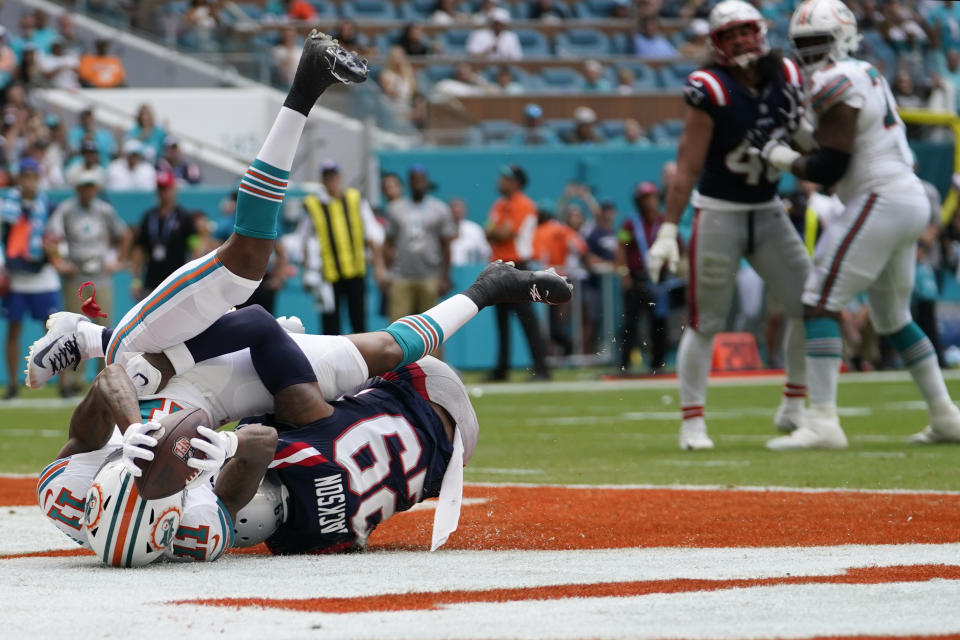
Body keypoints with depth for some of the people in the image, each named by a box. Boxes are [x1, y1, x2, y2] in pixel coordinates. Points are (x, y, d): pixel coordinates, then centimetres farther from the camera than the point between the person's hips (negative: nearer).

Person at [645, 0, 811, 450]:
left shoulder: (786, 78, 0)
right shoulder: (710, 90, -16)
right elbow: (688, 166, -17)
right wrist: (667, 231, -20)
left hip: (768, 213, 6)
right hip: (718, 213, -6)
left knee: (808, 305, 2)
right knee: (706, 322, -3)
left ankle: (794, 409, 14)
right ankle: (692, 422, 5)